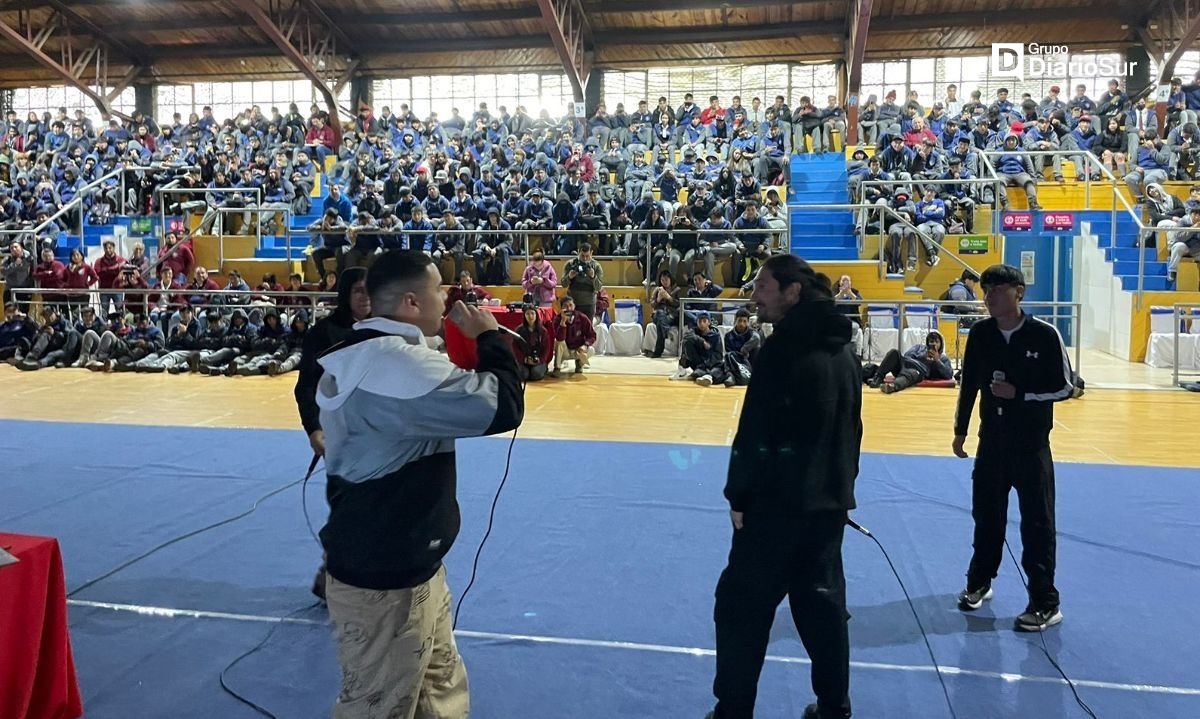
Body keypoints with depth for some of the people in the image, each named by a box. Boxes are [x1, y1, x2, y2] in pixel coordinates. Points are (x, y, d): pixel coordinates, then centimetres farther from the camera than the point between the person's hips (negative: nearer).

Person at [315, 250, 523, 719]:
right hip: (384, 582, -10)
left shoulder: (365, 355, 7)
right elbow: (500, 407, -28)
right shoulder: (397, 362, -26)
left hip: (402, 567, 10)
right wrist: (489, 339, -12)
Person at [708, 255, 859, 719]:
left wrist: (738, 495, -11)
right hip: (829, 501, 8)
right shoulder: (843, 349, 10)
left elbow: (756, 431, -19)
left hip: (778, 501, -8)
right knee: (824, 603, 18)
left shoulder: (783, 347, -15)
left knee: (740, 605, 4)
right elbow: (852, 427, 17)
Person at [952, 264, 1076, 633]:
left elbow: (1065, 387, -7)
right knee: (986, 515, 15)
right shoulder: (980, 333, -1)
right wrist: (960, 430, 9)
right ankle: (979, 583, 33)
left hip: (1031, 444, -4)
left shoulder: (1044, 334, -11)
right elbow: (969, 384, 7)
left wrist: (1019, 393, -19)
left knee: (1037, 522, 1)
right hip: (991, 440, 4)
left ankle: (1045, 604, 11)